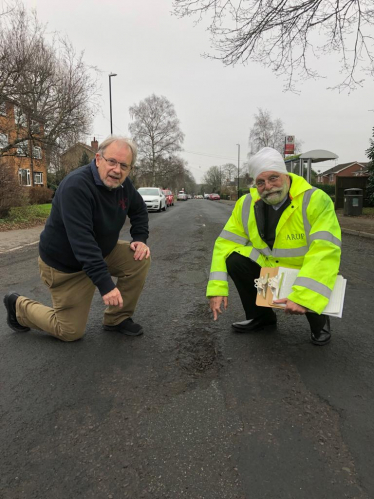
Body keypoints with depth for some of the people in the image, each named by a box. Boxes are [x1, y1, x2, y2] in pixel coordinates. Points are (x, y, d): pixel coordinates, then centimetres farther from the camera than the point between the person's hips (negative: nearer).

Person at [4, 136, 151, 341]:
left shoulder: (122, 183, -8)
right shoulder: (76, 186, -32)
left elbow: (139, 210, 10)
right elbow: (81, 241, -38)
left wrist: (140, 239, -9)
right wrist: (105, 284, -42)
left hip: (101, 251, 7)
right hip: (65, 263, -7)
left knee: (140, 259, -14)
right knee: (71, 332, 2)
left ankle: (117, 319, 4)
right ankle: (18, 305, 26)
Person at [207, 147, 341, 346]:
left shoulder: (315, 200, -24)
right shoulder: (246, 204, -9)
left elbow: (325, 251, -34)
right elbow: (226, 243, -11)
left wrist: (304, 296, -45)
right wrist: (217, 287, -21)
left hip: (306, 274, -4)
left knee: (307, 298, -33)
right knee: (234, 260, -17)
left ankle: (319, 321, 8)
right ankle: (261, 316, 7)